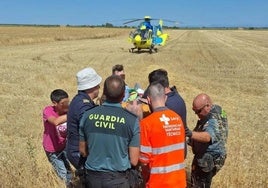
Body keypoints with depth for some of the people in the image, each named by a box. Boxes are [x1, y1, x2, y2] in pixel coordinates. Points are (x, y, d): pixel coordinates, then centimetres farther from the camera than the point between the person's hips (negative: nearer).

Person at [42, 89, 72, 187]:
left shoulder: (67, 111, -16)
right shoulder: (48, 110, -28)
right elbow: (56, 122, -50)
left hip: (64, 146, 4)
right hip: (52, 150, -4)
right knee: (64, 175, 6)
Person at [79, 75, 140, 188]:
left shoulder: (87, 115, -8)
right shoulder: (132, 120, -15)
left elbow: (83, 151, 4)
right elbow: (134, 161, -10)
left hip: (92, 177, 3)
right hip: (117, 178, -2)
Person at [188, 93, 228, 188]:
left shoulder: (213, 121, -30)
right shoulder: (217, 110, 2)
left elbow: (207, 136, -51)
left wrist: (191, 134, -66)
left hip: (208, 160, -10)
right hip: (206, 156, 10)